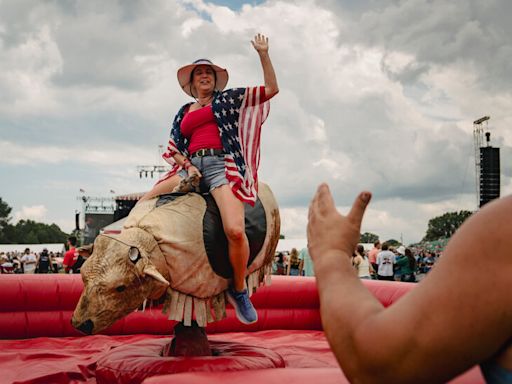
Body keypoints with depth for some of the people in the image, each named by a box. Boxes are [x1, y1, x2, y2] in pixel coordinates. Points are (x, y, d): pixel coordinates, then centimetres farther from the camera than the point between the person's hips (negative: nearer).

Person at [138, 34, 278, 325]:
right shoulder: (184, 112, 25)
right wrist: (187, 165, 0)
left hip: (222, 164, -5)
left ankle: (239, 290, -8)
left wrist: (263, 54, 5)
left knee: (235, 230, -29)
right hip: (190, 167, 5)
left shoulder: (228, 98, 16)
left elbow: (271, 89, 11)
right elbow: (173, 150, 21)